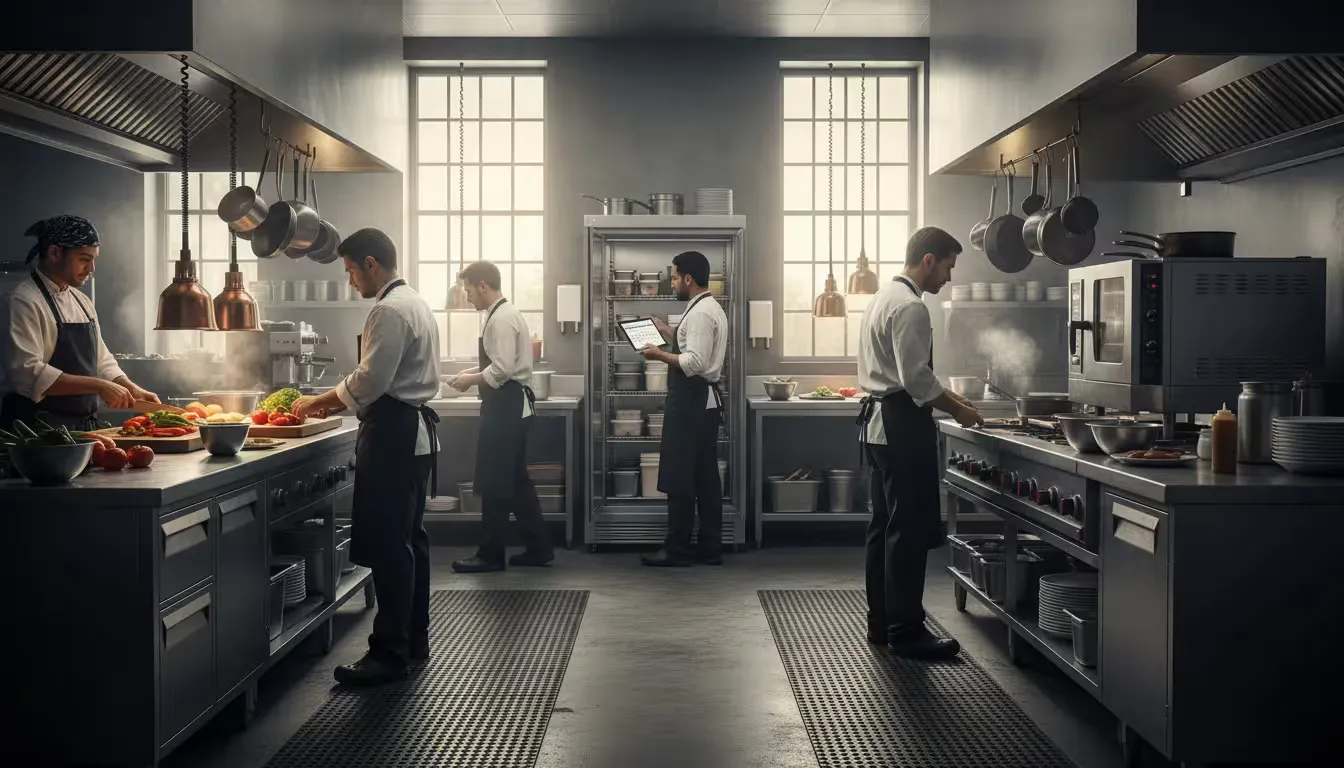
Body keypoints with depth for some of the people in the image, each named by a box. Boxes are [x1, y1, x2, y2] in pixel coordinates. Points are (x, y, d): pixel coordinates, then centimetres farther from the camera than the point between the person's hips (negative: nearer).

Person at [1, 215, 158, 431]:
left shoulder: (83, 303, 16)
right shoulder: (24, 301, -10)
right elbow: (27, 373, -22)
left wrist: (132, 391, 4)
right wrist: (98, 386, -23)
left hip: (83, 427, 7)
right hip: (39, 432, -7)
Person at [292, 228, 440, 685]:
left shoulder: (390, 310, -16)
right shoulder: (415, 304, 17)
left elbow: (369, 382, -21)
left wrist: (318, 402, -7)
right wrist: (338, 401, 14)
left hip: (394, 436, -11)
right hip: (415, 430, 11)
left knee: (387, 546, -7)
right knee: (408, 540, 14)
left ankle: (390, 652, -3)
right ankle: (414, 640, 22)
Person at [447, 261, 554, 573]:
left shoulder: (501, 319, -18)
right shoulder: (505, 313, 14)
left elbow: (502, 369, -24)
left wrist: (472, 380, -10)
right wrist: (471, 372, 9)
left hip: (506, 406, -10)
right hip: (511, 405, 10)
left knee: (495, 483, -1)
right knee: (516, 480, 14)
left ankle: (491, 555, 7)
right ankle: (538, 548, 20)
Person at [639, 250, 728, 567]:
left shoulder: (700, 312, -16)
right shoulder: (711, 308, 17)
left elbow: (695, 363, -24)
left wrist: (660, 355, -14)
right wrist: (668, 334, 19)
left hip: (691, 402, -11)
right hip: (705, 399, 11)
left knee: (679, 478, -4)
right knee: (706, 477, 11)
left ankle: (677, 550, 2)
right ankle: (710, 548, 16)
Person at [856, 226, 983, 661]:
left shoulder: (885, 297, 16)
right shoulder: (910, 307, -16)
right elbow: (917, 379, -21)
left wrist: (947, 400, 20)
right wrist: (958, 409, -8)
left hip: (880, 422, 11)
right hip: (903, 427, -11)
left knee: (886, 527, 14)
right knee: (910, 532, -5)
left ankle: (881, 624, 21)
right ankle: (906, 632, 1)